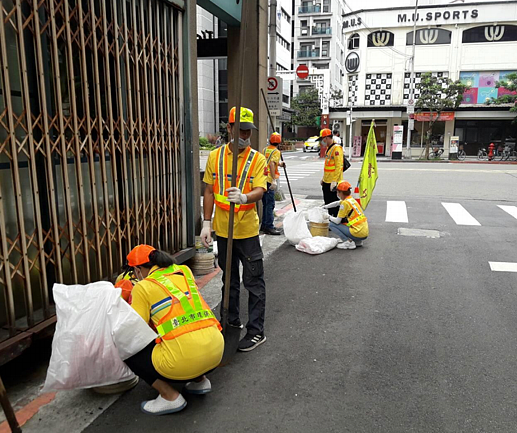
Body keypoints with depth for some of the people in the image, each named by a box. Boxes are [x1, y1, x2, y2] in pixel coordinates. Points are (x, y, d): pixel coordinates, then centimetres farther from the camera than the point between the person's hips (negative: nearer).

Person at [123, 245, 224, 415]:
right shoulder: (185, 271, 15)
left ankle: (170, 397, 8)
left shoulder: (143, 287, 0)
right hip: (217, 351, 7)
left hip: (185, 360, -6)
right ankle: (199, 379, 23)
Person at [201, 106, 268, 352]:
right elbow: (209, 192, 7)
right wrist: (207, 224, 4)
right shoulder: (215, 156, 3)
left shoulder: (257, 158, -5)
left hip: (248, 231, -3)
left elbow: (259, 191, -16)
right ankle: (232, 322, 36)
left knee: (254, 282, 3)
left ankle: (256, 331, 16)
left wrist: (244, 197, -39)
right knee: (229, 280, 19)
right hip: (222, 230, 3)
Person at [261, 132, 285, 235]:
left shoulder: (265, 150, 15)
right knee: (270, 204, -6)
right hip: (269, 180, -8)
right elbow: (271, 165, -21)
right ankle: (269, 227, -6)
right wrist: (274, 180, -27)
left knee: (266, 203, 16)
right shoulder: (276, 151, -7)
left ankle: (264, 225, 22)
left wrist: (279, 164, 38)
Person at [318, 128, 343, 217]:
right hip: (326, 182, 10)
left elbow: (338, 166, -22)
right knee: (327, 202, 18)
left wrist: (334, 181, -25)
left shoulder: (336, 149, -16)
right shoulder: (328, 148, 15)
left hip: (333, 182, -10)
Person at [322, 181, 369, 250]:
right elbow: (337, 203, 30)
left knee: (332, 224, -1)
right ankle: (358, 242, 18)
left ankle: (349, 242, -7)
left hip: (358, 233, -8)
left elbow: (337, 221, -9)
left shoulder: (345, 203, -12)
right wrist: (324, 207, 34)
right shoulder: (352, 199, 11)